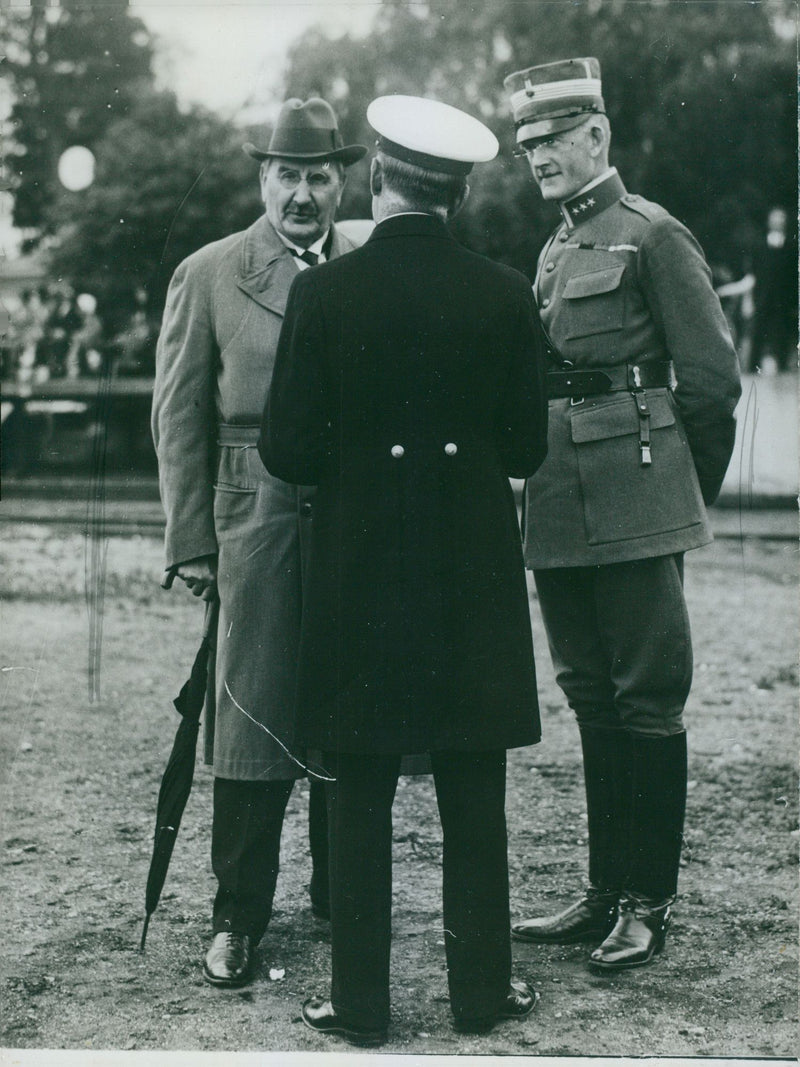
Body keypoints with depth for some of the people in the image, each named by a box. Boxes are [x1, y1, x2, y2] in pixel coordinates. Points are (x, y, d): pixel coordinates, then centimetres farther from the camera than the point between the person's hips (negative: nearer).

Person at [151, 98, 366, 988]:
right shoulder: (207, 276, 5)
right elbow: (180, 420, 4)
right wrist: (191, 543, -1)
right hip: (259, 521, -2)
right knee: (253, 715, -1)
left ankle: (342, 894, 27)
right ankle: (238, 919, 10)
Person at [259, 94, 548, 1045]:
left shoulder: (323, 293, -8)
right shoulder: (503, 295, -4)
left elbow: (288, 452, -7)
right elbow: (527, 447, 1)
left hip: (357, 572, -1)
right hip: (474, 579, 2)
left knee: (359, 797, 8)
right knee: (474, 799, 11)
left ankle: (360, 1002, 15)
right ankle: (482, 988, 20)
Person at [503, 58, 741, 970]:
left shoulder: (652, 234, -5)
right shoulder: (553, 251, 18)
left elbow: (712, 379, -5)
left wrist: (690, 489, 4)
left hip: (633, 507, -7)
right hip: (558, 509, 8)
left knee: (646, 701, 0)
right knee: (592, 700, 12)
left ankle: (648, 904, 9)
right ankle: (606, 890, 22)